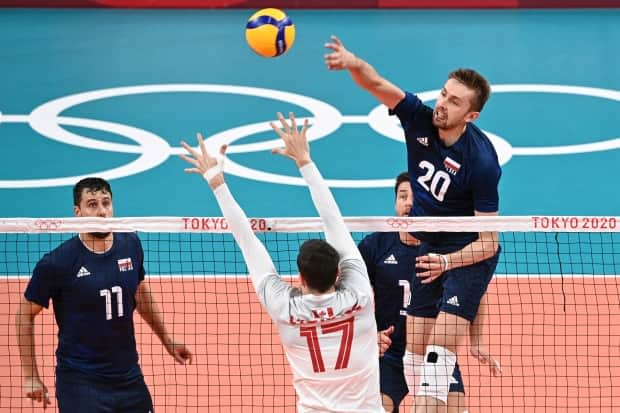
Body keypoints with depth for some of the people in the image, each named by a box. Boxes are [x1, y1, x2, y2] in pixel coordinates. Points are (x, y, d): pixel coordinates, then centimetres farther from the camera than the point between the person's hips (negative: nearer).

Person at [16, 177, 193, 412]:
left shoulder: (130, 245, 1)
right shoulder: (57, 262, -14)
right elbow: (25, 314, -4)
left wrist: (167, 340, 24)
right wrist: (30, 376, -4)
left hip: (129, 376, 5)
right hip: (80, 382, -5)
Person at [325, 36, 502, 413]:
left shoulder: (482, 162, -26)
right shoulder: (419, 118, -12)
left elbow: (488, 243, -21)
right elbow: (378, 85, -26)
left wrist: (446, 262, -35)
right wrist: (354, 64, -48)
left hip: (469, 254, -7)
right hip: (430, 247, 7)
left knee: (440, 351, -18)